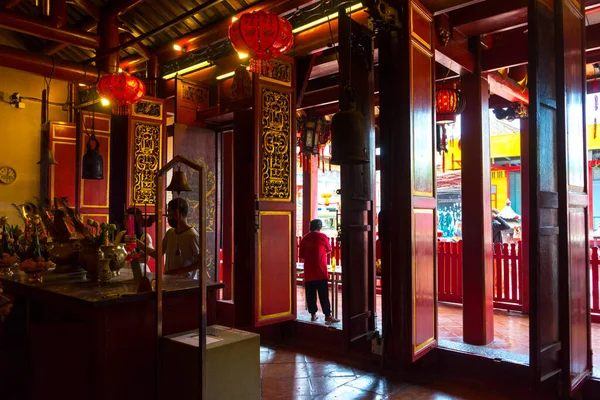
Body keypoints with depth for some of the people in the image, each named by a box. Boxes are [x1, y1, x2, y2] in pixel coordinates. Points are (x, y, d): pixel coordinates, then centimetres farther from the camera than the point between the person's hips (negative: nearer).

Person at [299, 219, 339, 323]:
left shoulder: (304, 238, 6)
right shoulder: (322, 236, -4)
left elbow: (302, 256, 10)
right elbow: (329, 250, 12)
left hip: (308, 271, 4)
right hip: (320, 271, -4)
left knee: (310, 294, 9)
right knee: (323, 295, -1)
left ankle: (313, 314, 14)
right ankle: (327, 315, 1)